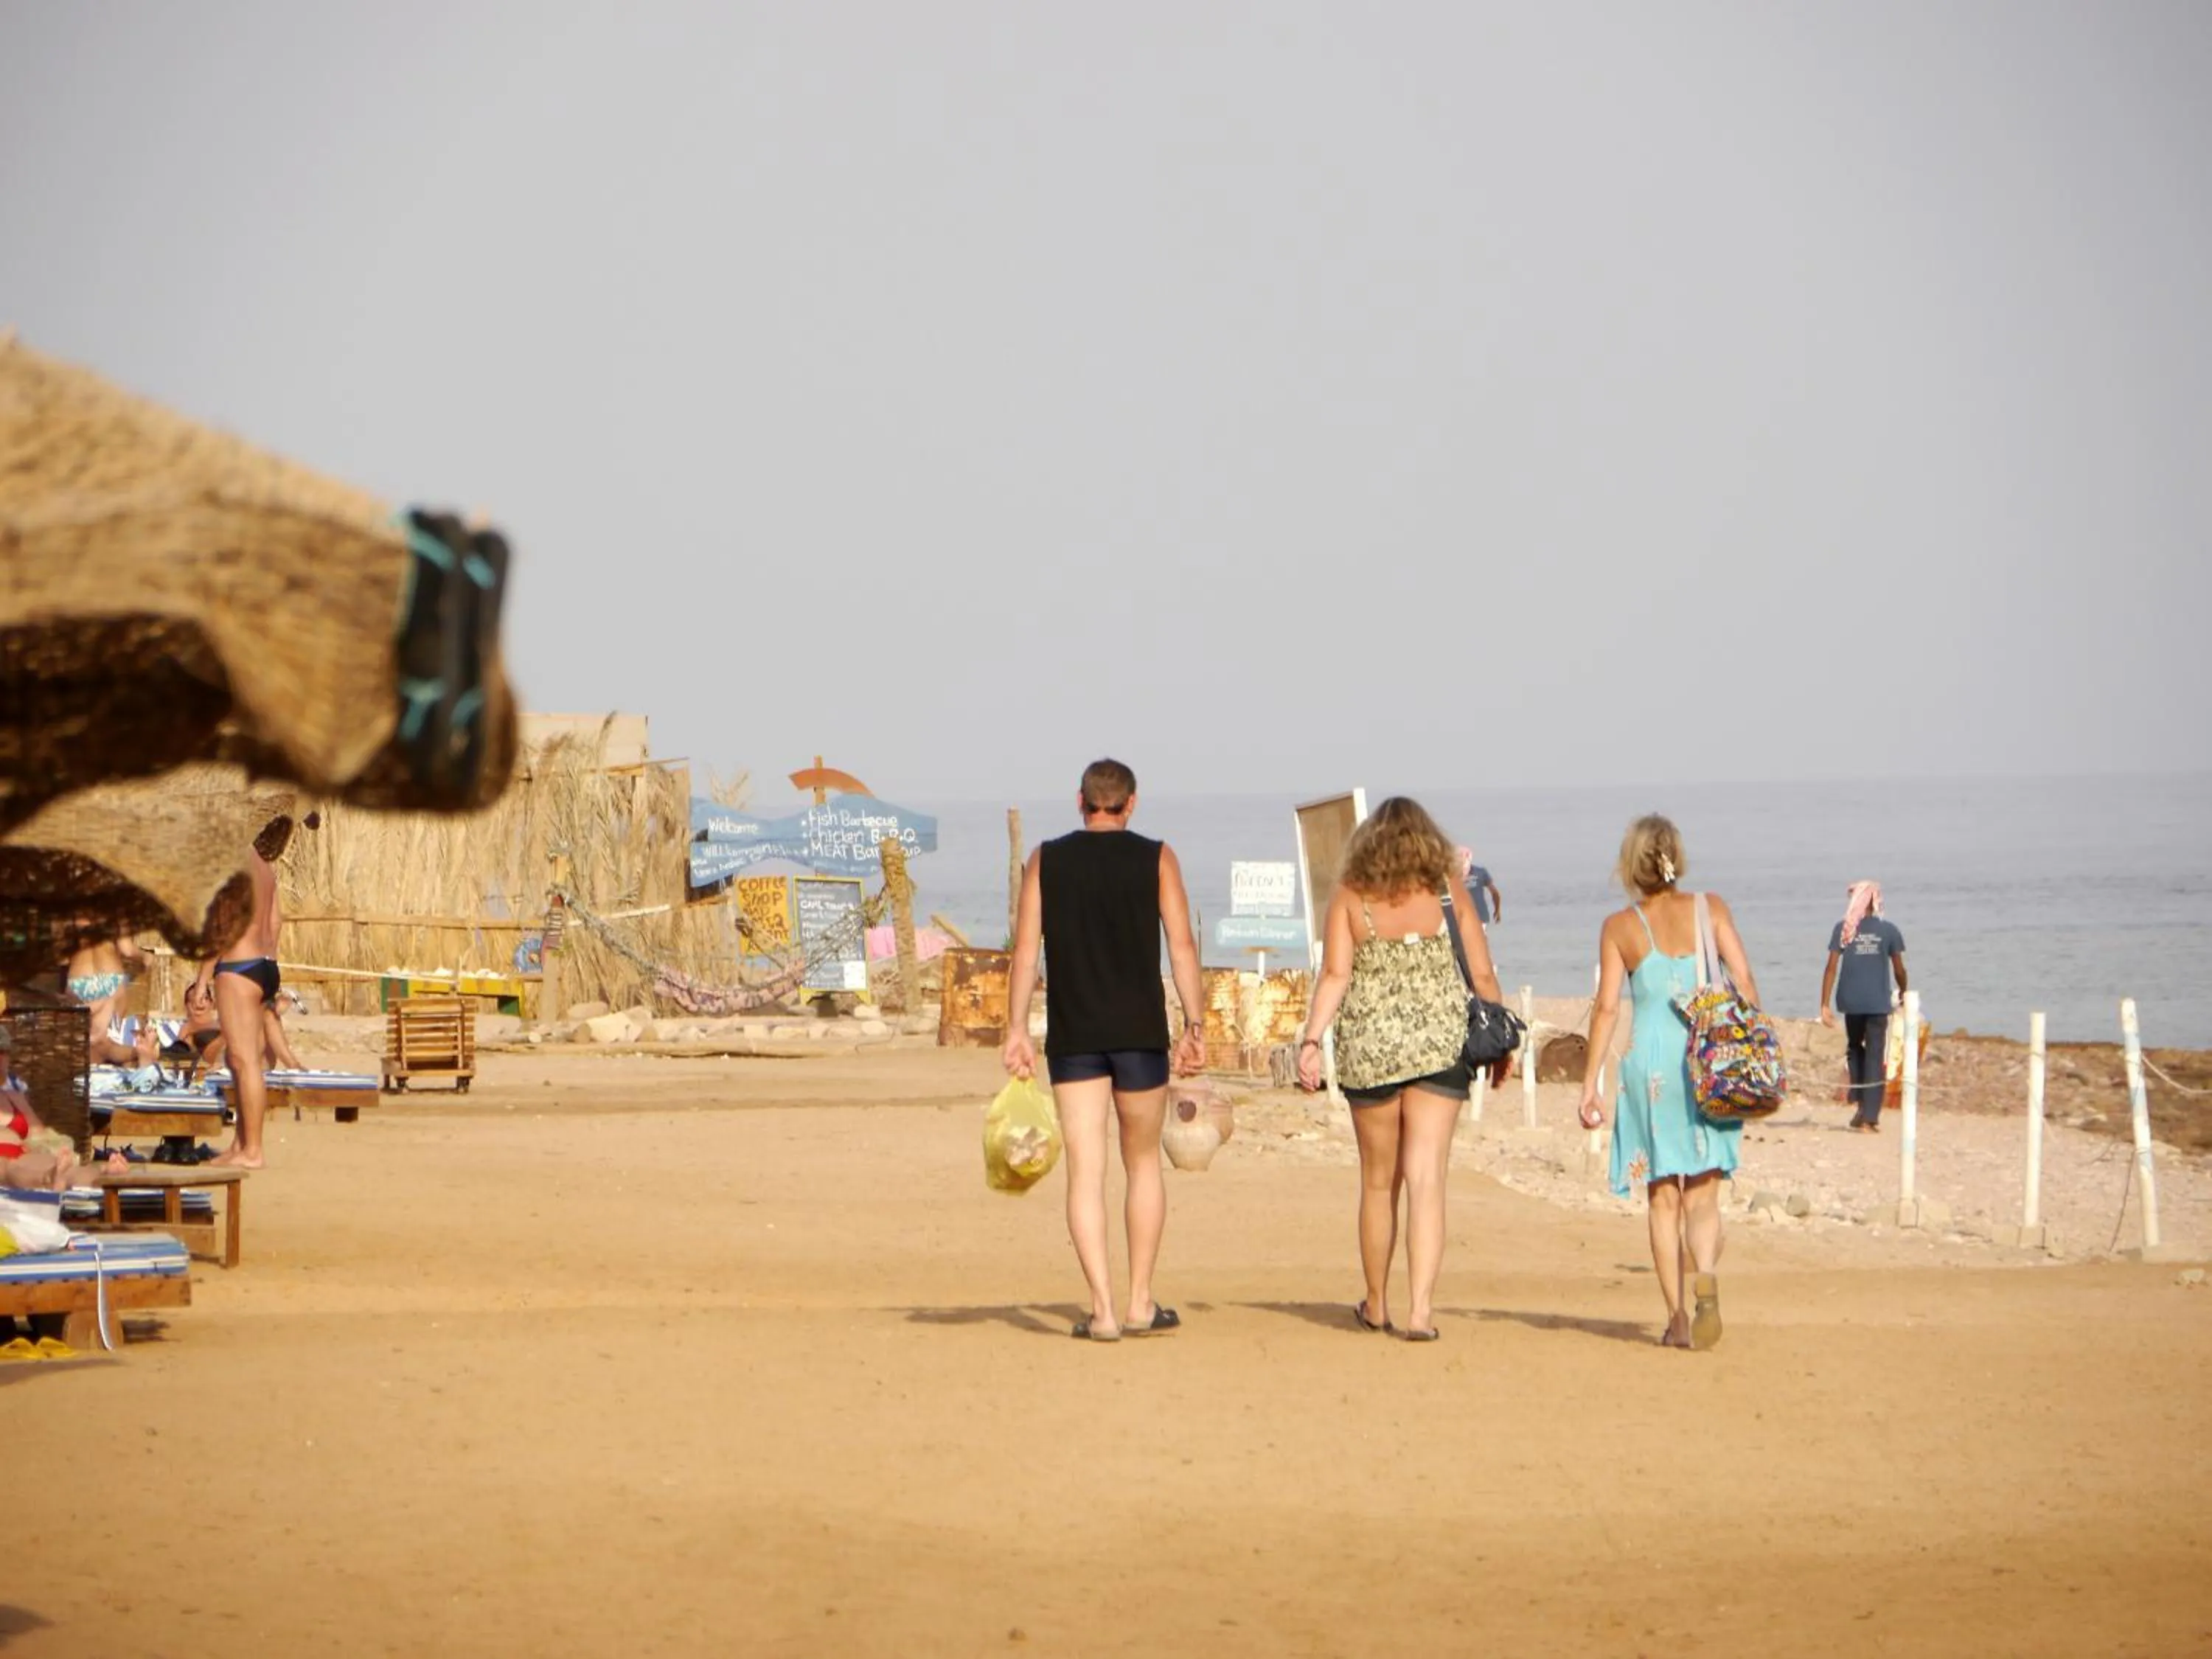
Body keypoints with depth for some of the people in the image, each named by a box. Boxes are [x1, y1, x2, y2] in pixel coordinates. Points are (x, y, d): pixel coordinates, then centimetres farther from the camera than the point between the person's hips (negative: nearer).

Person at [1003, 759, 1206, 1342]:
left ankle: (1103, 1309, -8)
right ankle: (1140, 1304, 14)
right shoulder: (1156, 859, 3)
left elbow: (1026, 950, 1)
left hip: (1073, 1034, 1)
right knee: (1144, 1163, 13)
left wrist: (1017, 1030, 1)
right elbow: (1182, 945, -3)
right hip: (1140, 1030, 0)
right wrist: (1195, 1025, -1)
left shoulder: (1045, 862, 7)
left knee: (1085, 1171, 0)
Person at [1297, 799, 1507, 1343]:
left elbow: (1334, 975, -10)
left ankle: (1377, 1305, 27)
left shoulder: (1350, 896, 0)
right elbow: (1482, 974, 3)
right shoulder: (1448, 891, 2)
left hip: (1369, 1050, 1)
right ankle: (1420, 1309, -14)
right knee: (1427, 1180, -3)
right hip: (1440, 1046, -1)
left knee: (1379, 1182, 14)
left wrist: (1311, 1039, -12)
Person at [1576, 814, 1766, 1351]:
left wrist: (1589, 1082, 0)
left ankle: (1678, 1318, 7)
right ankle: (1705, 1275, -25)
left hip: (1651, 1062, -1)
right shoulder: (1710, 909, 3)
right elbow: (1744, 981, -2)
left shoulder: (1619, 928, 1)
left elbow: (1607, 1008, -3)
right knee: (1702, 1196, 4)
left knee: (1663, 1199, 9)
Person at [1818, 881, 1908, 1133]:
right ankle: (1869, 1118, -4)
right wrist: (1902, 992, 25)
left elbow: (1832, 968, -3)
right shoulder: (1888, 930, 0)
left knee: (1854, 1048, 23)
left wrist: (1825, 1005, -1)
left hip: (1851, 1001, 1)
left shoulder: (1843, 930, 1)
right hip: (1878, 1002, -1)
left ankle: (1858, 1102, 11)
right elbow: (1899, 969, 5)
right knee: (1875, 1058, 1)